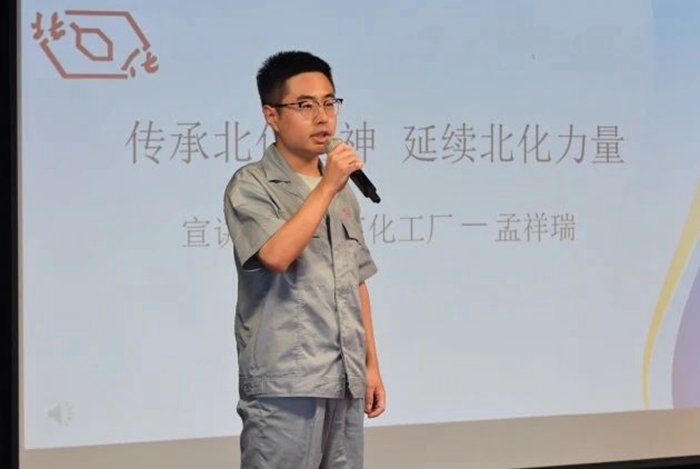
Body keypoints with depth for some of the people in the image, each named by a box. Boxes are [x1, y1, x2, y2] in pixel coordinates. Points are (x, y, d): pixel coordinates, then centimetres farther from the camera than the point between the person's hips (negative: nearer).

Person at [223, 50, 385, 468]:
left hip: (345, 382, 6)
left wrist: (371, 365, 15)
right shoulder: (251, 186, -4)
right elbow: (276, 255, -21)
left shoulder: (343, 190, 16)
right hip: (284, 384, -6)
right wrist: (326, 187, -16)